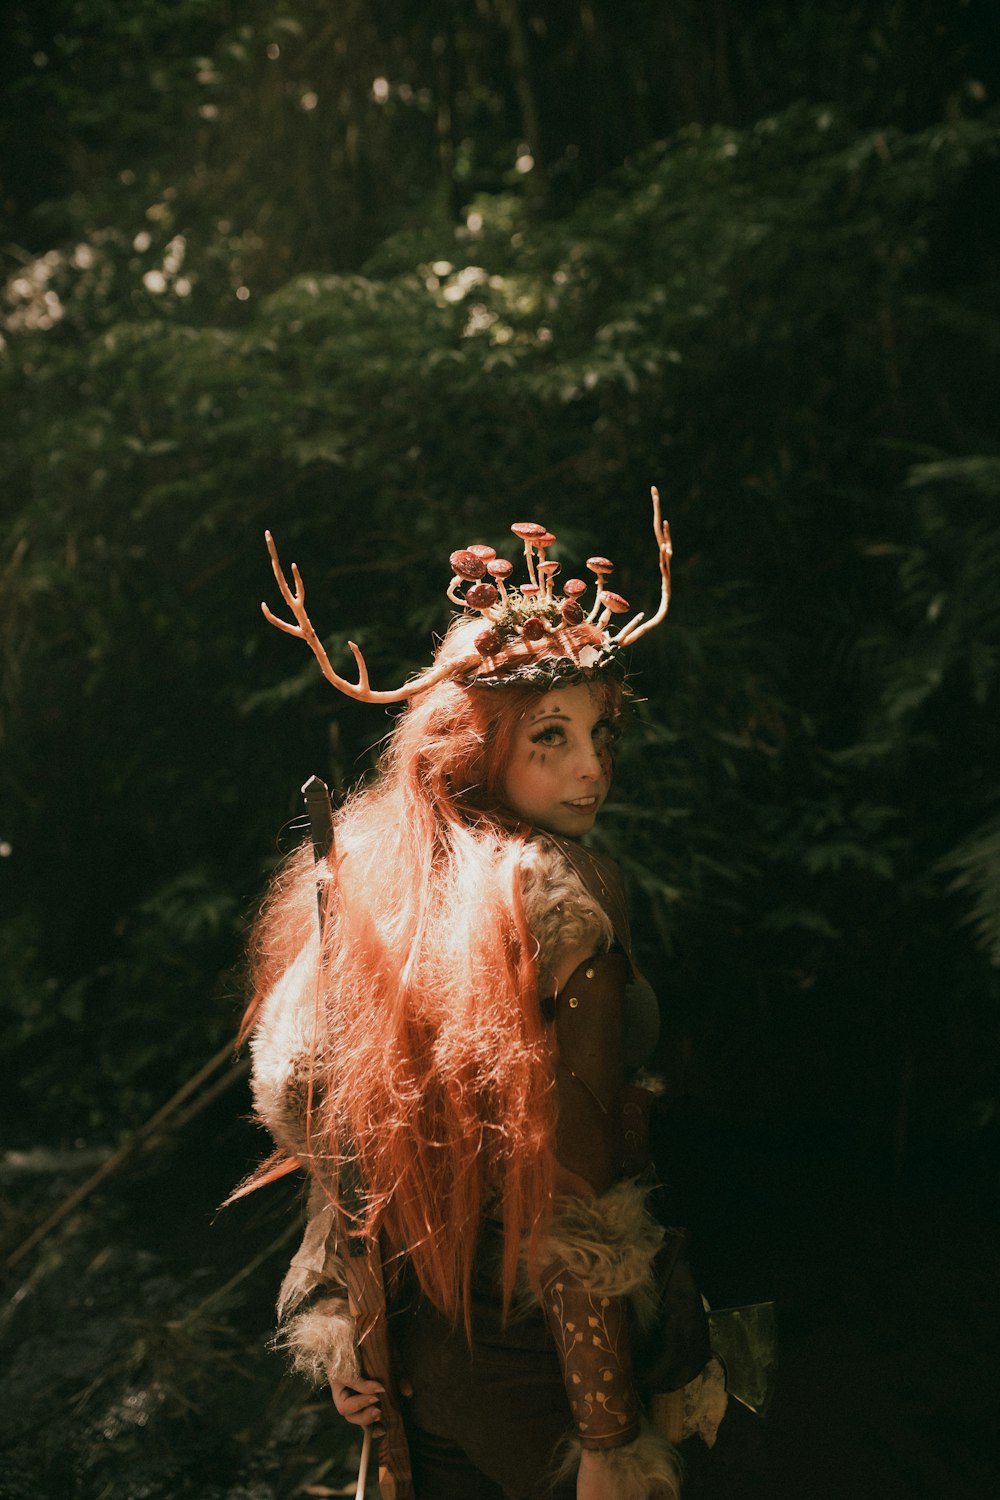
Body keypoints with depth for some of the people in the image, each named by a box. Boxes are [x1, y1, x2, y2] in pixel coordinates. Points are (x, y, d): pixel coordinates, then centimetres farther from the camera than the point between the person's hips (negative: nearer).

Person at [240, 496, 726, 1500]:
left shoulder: (353, 879, -3)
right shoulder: (558, 904, -25)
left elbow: (299, 1102, 5)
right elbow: (572, 1212, -25)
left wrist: (348, 1330, 14)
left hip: (406, 1359, 7)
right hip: (532, 1369, -6)